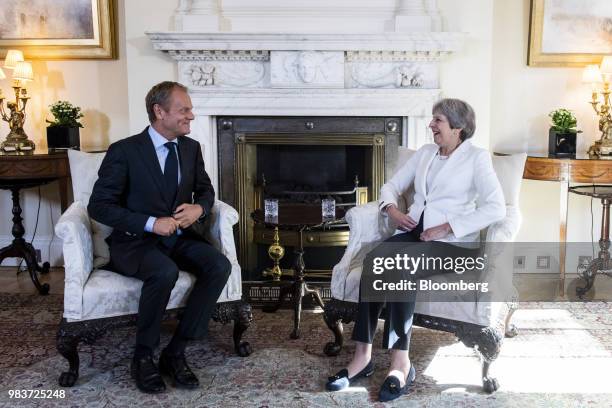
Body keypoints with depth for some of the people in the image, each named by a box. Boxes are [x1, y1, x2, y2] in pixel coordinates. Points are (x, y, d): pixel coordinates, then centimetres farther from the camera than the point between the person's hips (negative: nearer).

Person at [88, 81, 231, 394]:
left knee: (220, 265, -23)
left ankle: (175, 352, -13)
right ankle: (143, 356, -12)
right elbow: (98, 206, -11)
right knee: (165, 272, -36)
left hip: (179, 239, 5)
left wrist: (199, 208, -7)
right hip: (135, 242, -5)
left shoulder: (191, 148, 6)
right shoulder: (124, 151, -10)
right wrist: (151, 223, -21)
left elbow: (206, 190, 18)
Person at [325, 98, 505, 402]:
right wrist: (392, 210, -2)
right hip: (413, 232, 5)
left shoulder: (477, 158, 1)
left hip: (453, 241, -5)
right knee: (373, 260, -27)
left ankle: (400, 362, -26)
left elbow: (496, 208, -11)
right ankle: (362, 355, -25)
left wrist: (446, 228, -17)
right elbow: (391, 186, 22)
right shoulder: (424, 153, 19)